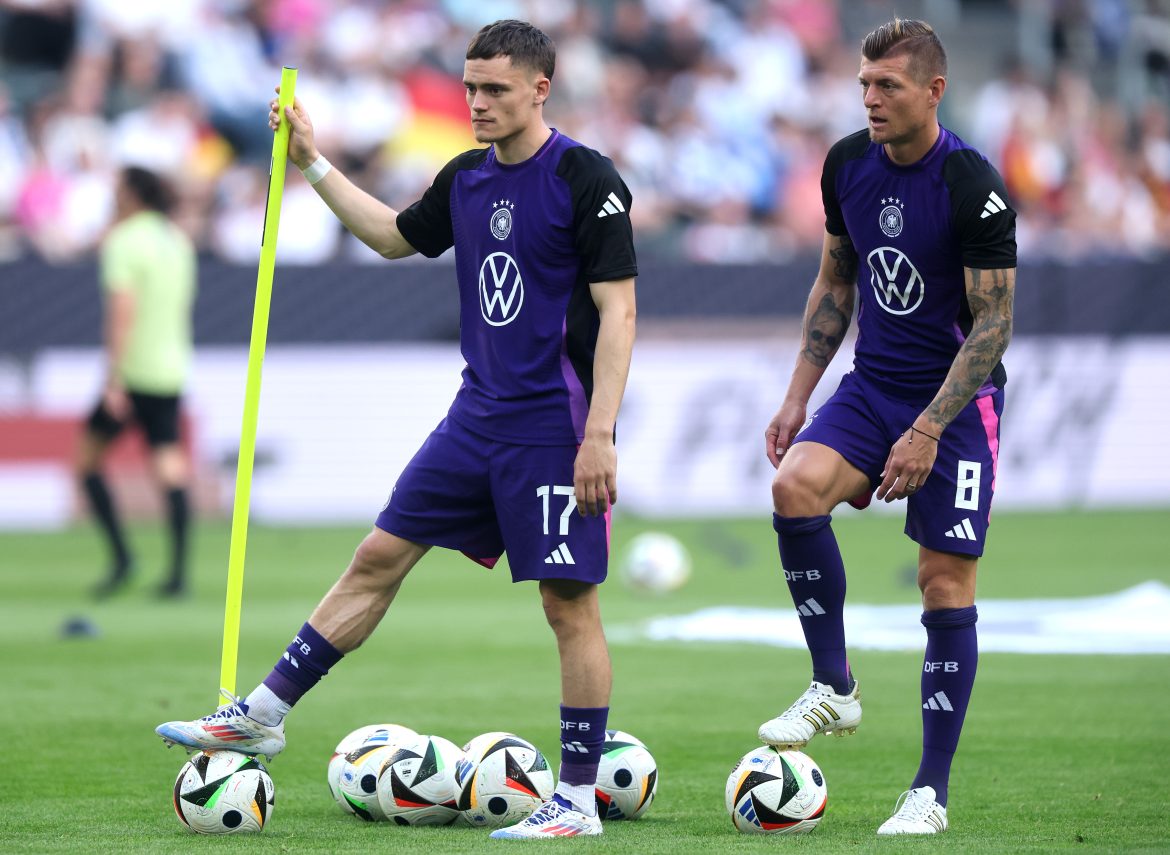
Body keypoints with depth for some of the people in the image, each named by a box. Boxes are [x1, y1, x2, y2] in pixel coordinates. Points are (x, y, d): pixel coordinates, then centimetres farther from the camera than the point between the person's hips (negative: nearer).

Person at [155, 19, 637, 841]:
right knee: (379, 557, 9)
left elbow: (617, 311, -15)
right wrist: (314, 165, 23)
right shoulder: (466, 179, 9)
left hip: (554, 427, -7)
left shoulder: (587, 180, -13)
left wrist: (600, 434, -21)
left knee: (569, 602, -4)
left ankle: (578, 802, 2)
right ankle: (263, 713, 16)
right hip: (478, 417, 7)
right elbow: (393, 236, 29)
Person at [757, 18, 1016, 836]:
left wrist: (927, 431, -21)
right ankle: (834, 689, -8)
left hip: (958, 398, -5)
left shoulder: (975, 187, -18)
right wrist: (798, 397, 9)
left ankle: (930, 792, 4)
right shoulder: (848, 164, 0)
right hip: (873, 384, 5)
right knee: (796, 485, -23)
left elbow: (993, 325, -16)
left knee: (946, 584, -5)